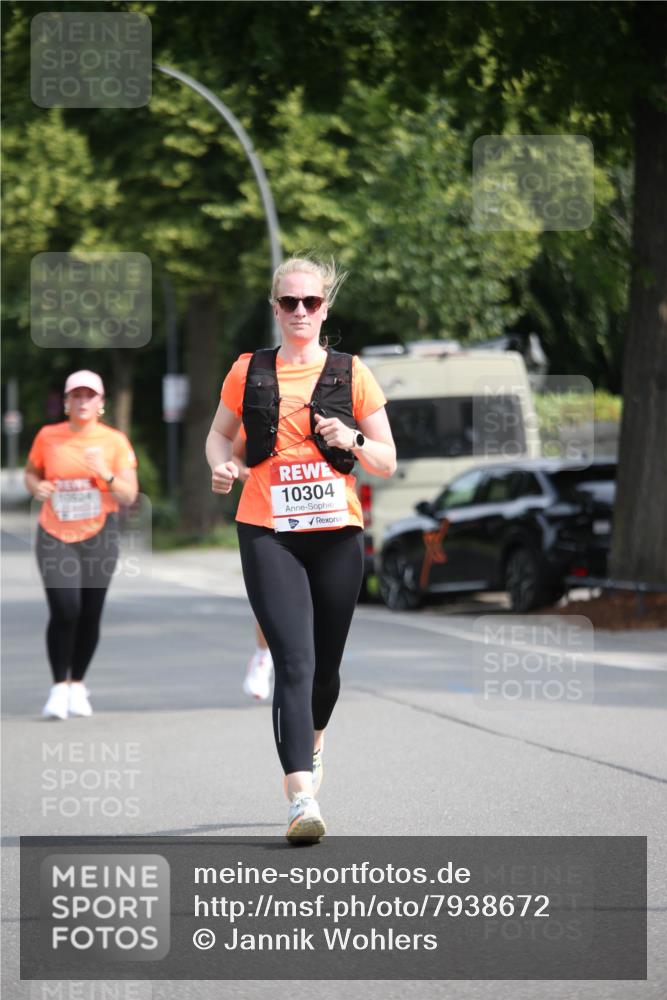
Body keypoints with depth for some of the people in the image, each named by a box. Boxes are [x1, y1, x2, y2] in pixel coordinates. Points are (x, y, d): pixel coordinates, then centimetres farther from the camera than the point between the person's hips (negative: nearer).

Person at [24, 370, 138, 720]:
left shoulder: (115, 441, -1)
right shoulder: (47, 437, 1)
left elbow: (129, 496, -4)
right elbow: (31, 472, 16)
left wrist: (107, 475, -22)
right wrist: (37, 486, -7)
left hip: (98, 536, 1)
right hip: (54, 535, -1)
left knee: (90, 615, 3)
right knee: (64, 610, -16)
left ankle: (78, 684, 23)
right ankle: (59, 686, -3)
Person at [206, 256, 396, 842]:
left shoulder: (351, 374, 5)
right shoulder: (248, 372, 7)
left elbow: (388, 462, 8)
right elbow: (220, 434, 21)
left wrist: (351, 440, -12)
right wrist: (221, 465, -1)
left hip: (336, 533, 1)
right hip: (267, 533, -1)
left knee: (325, 664, 12)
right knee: (294, 660, -17)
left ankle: (312, 741, 46)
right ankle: (302, 796, -24)